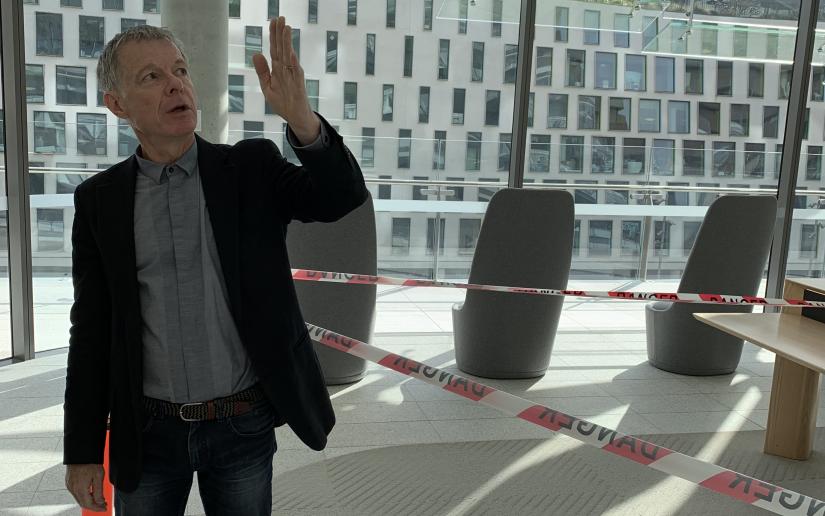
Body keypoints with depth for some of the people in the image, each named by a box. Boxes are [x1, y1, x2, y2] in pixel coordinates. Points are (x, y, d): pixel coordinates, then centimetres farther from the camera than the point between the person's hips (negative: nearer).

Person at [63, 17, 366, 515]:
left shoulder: (250, 167, -3)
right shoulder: (100, 199, -1)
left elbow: (342, 196, -18)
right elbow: (91, 333, 1)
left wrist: (302, 119, -36)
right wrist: (83, 452, 0)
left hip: (244, 424, 0)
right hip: (148, 433, 1)